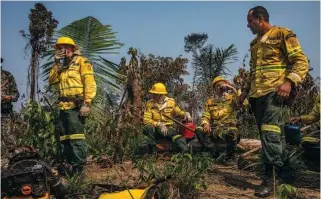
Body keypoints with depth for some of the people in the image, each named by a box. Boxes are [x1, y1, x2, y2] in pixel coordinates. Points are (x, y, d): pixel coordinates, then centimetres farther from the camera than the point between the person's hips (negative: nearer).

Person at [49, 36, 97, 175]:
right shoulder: (61, 66, 22)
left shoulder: (81, 61, -2)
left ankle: (79, 168, -7)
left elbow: (90, 83, -12)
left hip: (76, 105, -8)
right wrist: (57, 64, 2)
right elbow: (51, 81, 11)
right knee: (64, 137, 13)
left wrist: (87, 103, -20)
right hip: (64, 106, 8)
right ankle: (67, 163, 24)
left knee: (76, 136, -11)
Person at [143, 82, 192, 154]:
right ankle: (152, 148, -18)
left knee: (178, 137, -31)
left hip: (168, 129, 0)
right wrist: (159, 125, -23)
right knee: (148, 128, -34)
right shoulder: (150, 104, -4)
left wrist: (186, 114, -9)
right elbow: (146, 120, -10)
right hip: (155, 130, 0)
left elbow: (179, 113, 14)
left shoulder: (171, 102, 0)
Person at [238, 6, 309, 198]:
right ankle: (278, 170, 13)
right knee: (265, 132, 5)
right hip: (257, 93, 8)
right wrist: (246, 90, 26)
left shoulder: (283, 34, 2)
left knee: (269, 130, -18)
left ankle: (269, 178, -16)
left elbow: (301, 60, -6)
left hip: (274, 90, -8)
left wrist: (289, 81, -20)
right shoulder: (255, 43, 24)